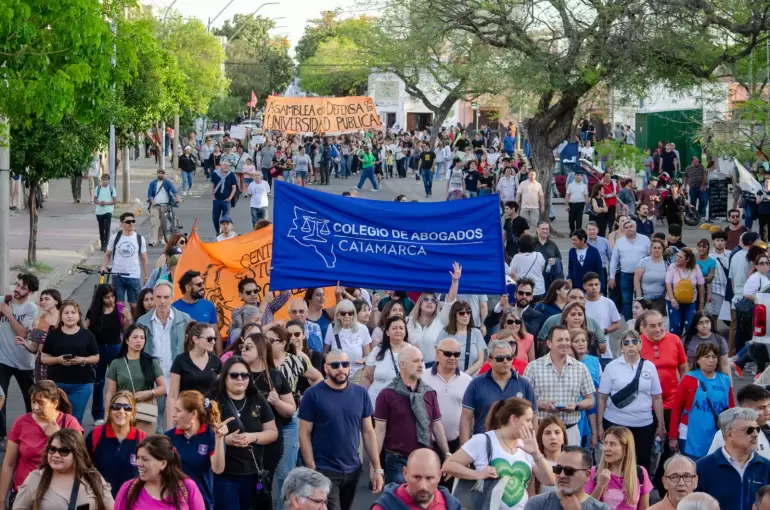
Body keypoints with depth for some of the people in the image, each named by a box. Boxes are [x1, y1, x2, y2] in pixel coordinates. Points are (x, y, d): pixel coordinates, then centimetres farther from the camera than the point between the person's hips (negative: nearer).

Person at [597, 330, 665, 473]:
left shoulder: (649, 367, 5)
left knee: (642, 464, 6)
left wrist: (661, 425, 8)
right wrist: (600, 425, 0)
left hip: (644, 424, 2)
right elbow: (602, 397, 2)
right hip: (616, 423, -2)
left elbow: (657, 398, 8)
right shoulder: (612, 367, 0)